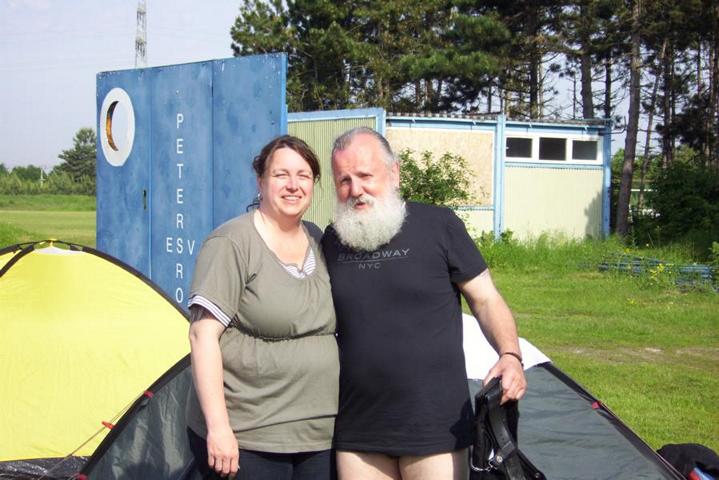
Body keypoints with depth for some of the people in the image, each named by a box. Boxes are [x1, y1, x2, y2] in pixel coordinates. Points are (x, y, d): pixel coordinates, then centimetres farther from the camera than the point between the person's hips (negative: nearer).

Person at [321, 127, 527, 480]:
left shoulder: (437, 225, -4)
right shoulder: (331, 242, 7)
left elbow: (486, 301, 1)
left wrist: (510, 356, -16)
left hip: (435, 427, -4)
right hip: (356, 431, 4)